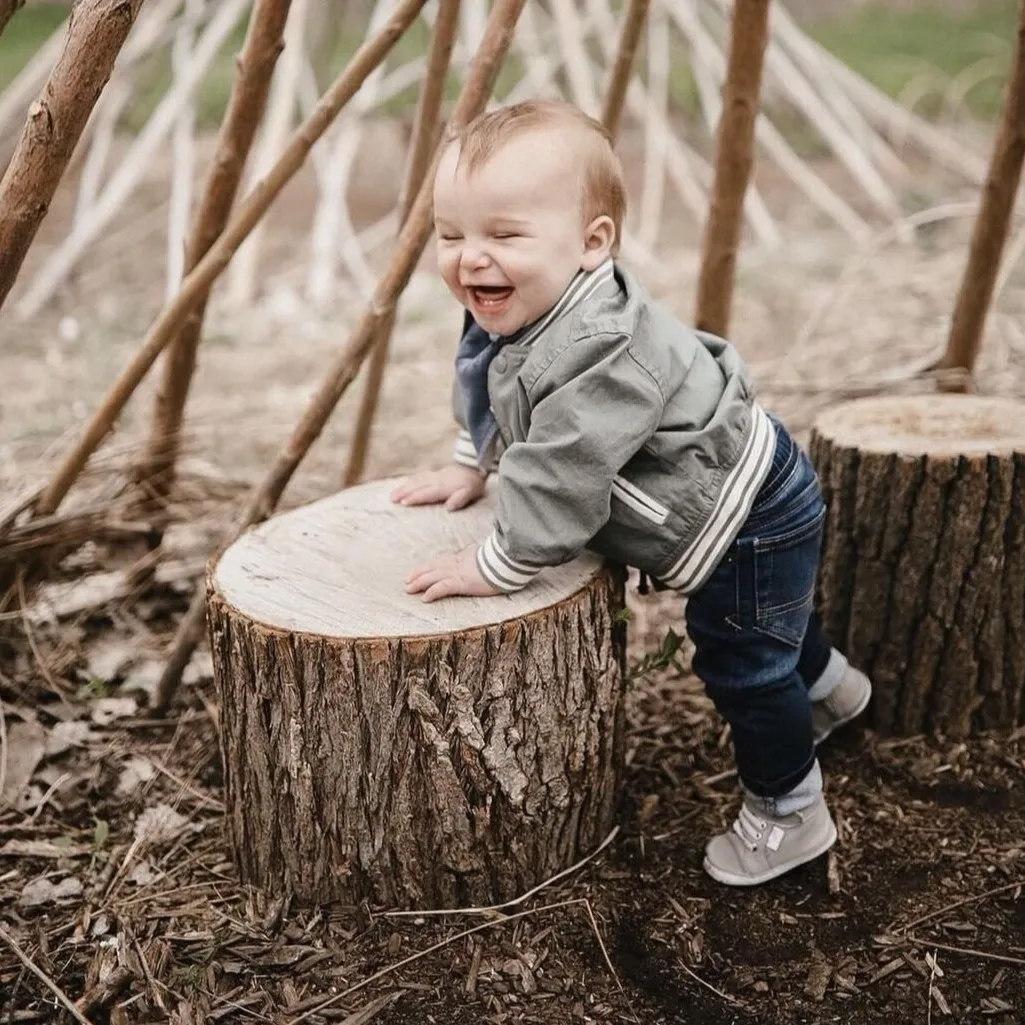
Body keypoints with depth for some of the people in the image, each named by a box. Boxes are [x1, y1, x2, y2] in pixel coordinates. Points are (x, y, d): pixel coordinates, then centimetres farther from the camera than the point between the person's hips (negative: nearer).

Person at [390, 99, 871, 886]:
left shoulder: (598, 354, -40)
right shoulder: (515, 313, -7)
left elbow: (562, 478, -38)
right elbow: (499, 407, 13)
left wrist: (497, 567, -28)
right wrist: (471, 468, 11)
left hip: (747, 519, -10)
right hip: (737, 495, 10)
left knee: (742, 665, 3)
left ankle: (790, 815, 26)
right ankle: (827, 686, 62)